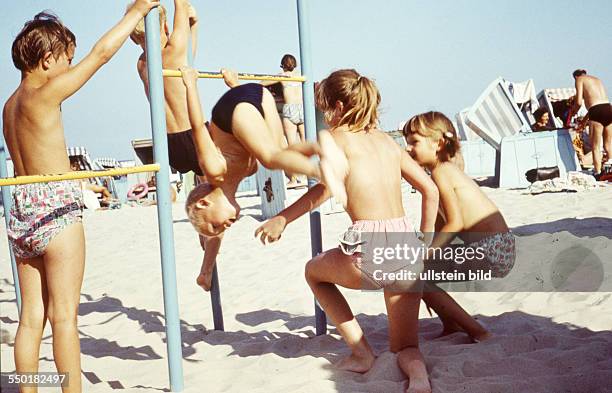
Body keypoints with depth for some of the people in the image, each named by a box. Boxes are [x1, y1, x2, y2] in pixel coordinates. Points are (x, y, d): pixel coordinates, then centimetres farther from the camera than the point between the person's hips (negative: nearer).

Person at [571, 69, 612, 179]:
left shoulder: (579, 79, 11)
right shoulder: (597, 79, 30)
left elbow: (579, 102, 0)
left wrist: (573, 111, 21)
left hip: (597, 112, -6)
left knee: (596, 147, 3)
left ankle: (598, 174, 2)